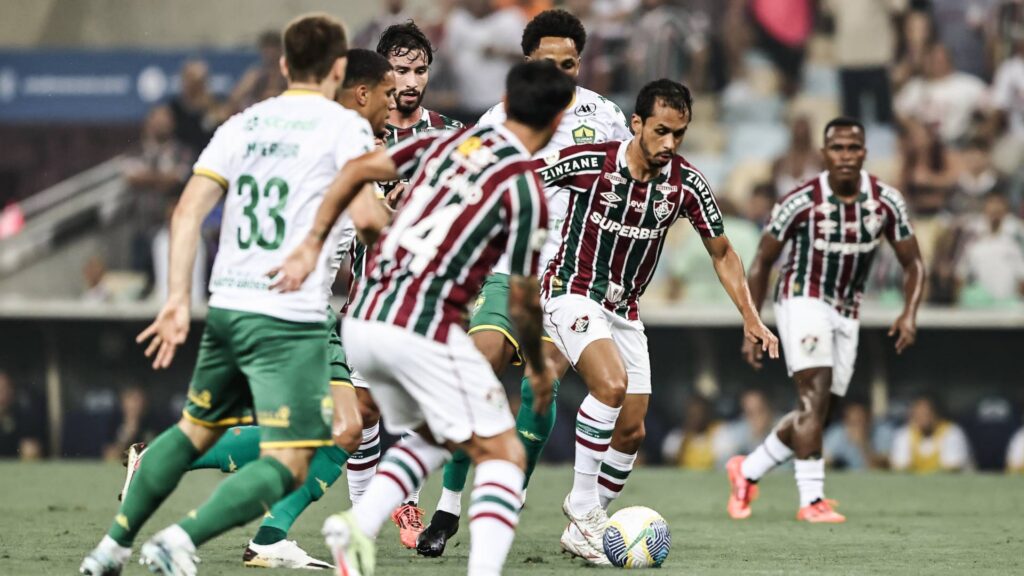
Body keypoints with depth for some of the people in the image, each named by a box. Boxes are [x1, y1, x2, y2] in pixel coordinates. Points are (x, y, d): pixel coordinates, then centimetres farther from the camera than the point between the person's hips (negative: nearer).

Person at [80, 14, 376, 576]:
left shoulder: (243, 124, 13)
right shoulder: (346, 127, -2)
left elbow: (188, 211, 4)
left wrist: (177, 298, 4)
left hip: (226, 307, 6)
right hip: (292, 320, -6)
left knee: (195, 429, 26)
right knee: (285, 466, -6)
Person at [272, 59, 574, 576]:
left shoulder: (447, 142, 13)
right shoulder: (525, 190, -5)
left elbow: (356, 170, 8)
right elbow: (522, 301, -1)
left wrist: (311, 247, 11)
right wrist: (538, 369, 15)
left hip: (361, 321, 7)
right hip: (423, 329, -7)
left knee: (429, 437, 27)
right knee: (502, 454, 2)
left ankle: (360, 524, 5)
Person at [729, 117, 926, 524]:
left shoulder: (886, 202, -6)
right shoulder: (801, 202, -16)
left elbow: (913, 264, 4)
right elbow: (761, 264, -4)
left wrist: (910, 314, -14)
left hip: (846, 314, 5)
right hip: (802, 301, -5)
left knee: (816, 412, 7)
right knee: (815, 397, -20)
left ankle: (748, 471, 26)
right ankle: (812, 500, -22)